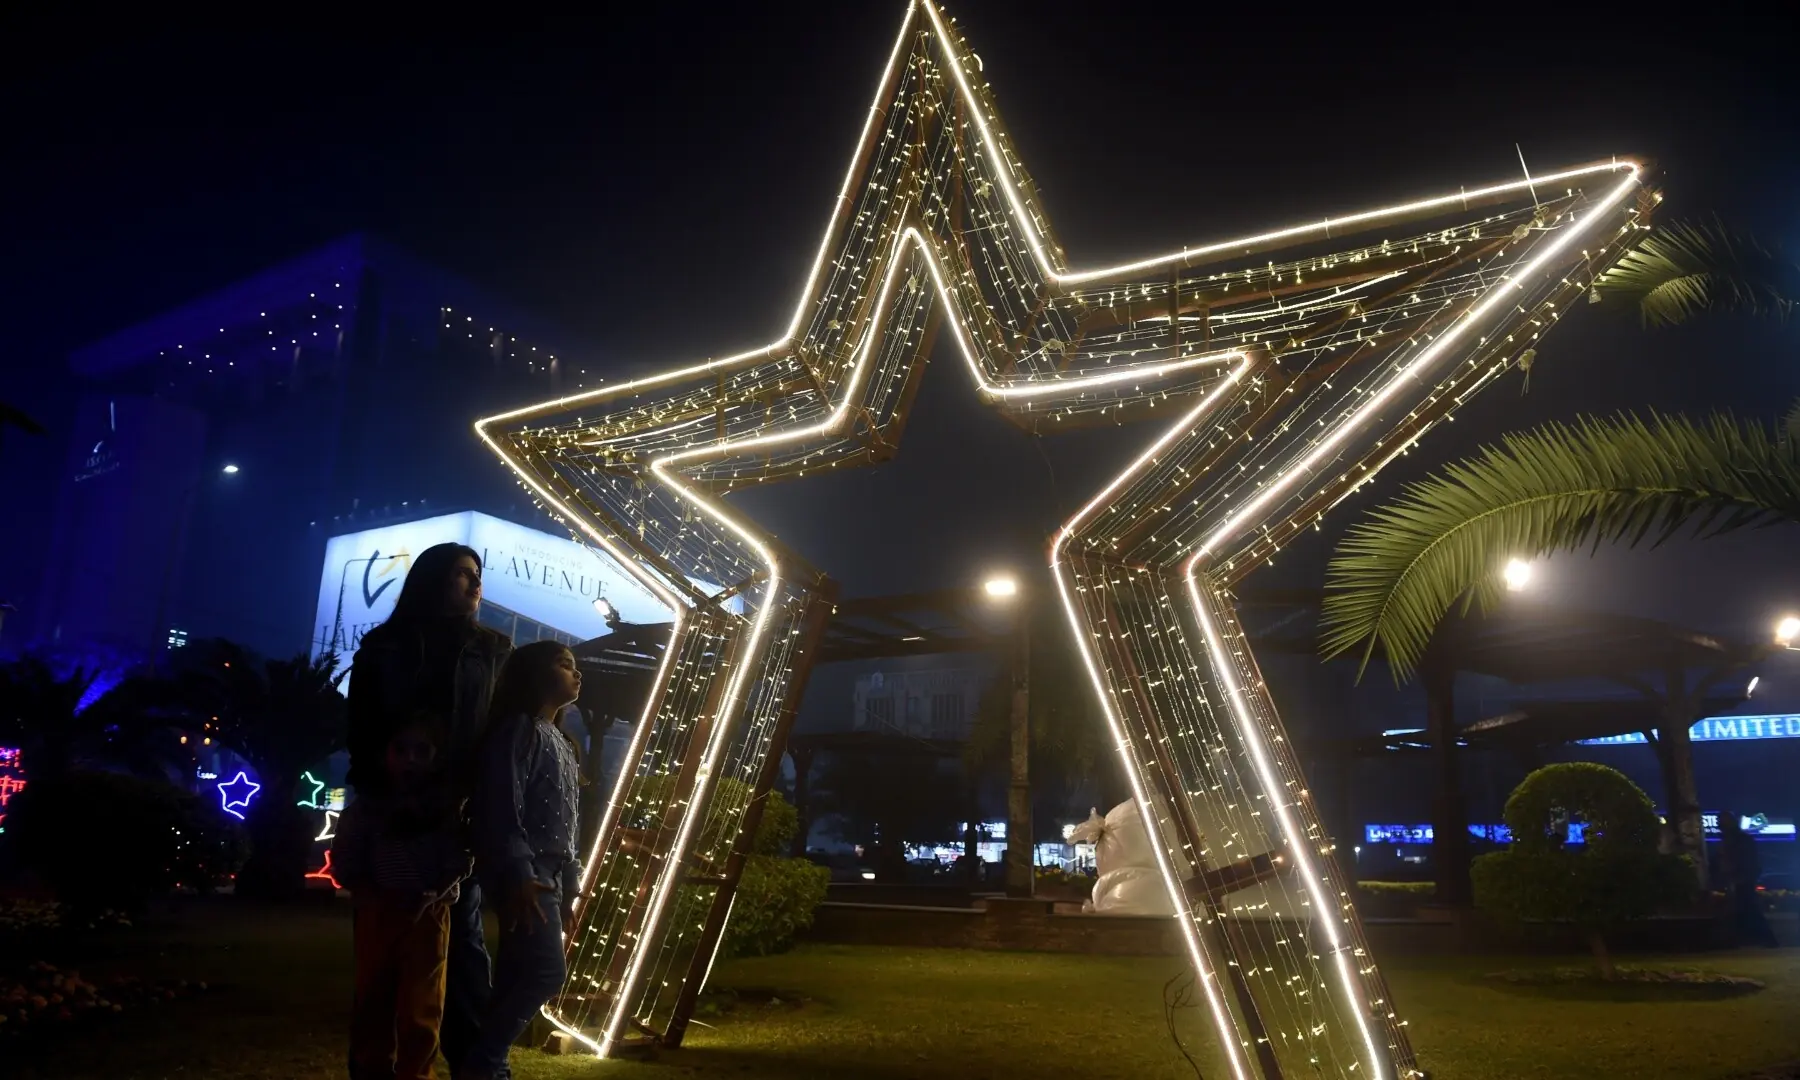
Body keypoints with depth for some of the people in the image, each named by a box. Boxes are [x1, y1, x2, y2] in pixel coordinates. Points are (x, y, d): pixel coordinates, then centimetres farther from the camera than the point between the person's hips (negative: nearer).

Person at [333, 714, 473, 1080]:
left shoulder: (447, 806, 2)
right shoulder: (367, 806, 4)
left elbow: (459, 860, -3)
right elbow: (345, 861, 5)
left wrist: (431, 897, -16)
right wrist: (370, 895, -10)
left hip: (428, 915, -1)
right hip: (378, 914, 2)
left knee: (421, 1007, -2)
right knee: (372, 1002, 8)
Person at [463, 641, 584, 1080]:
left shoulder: (560, 742, 21)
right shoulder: (519, 728, -7)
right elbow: (502, 806, -17)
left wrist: (568, 884, 16)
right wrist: (517, 874, -24)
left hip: (550, 875, 9)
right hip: (527, 875, -9)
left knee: (517, 976, 9)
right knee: (546, 971, -13)